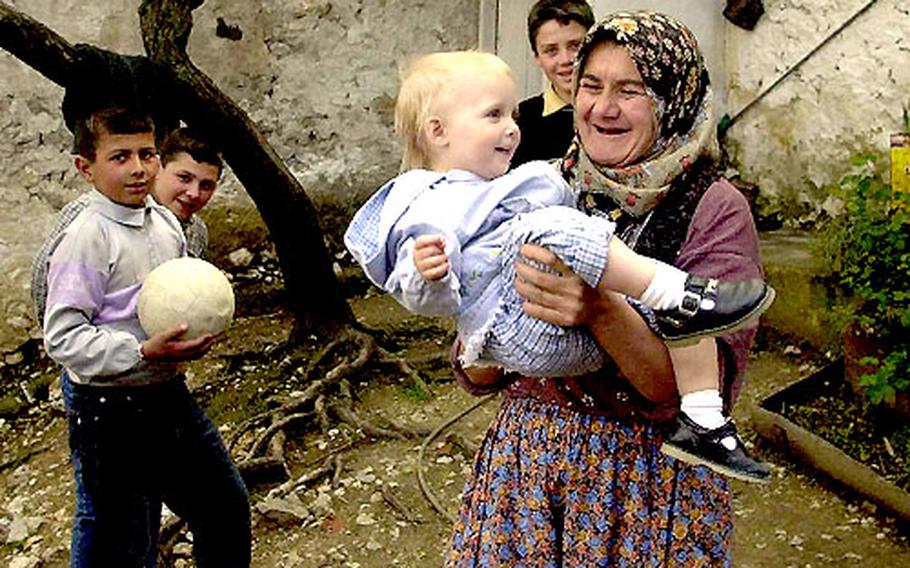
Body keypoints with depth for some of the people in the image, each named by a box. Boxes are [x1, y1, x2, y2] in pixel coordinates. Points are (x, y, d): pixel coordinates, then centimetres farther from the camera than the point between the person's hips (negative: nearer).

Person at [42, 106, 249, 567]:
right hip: (111, 414, -7)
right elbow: (61, 337, -20)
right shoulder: (86, 239, -17)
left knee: (226, 506, 19)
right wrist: (143, 353, -28)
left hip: (171, 396, 8)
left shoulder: (165, 222, 6)